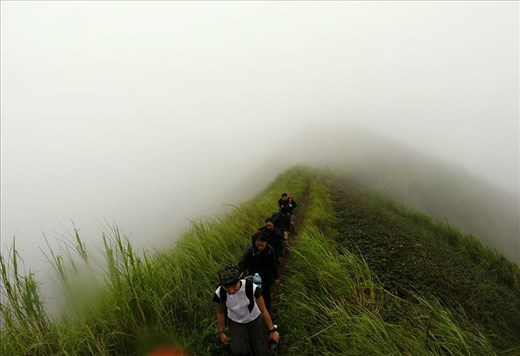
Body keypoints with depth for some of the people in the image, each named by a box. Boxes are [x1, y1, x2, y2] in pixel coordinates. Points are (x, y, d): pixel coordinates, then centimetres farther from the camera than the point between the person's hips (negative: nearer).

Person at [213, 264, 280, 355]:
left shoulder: (251, 288, -37)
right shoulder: (219, 293, -31)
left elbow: (263, 310, -22)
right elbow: (220, 313, -10)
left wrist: (272, 330, -12)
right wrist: (221, 332, 2)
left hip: (254, 318, -1)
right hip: (235, 321, 1)